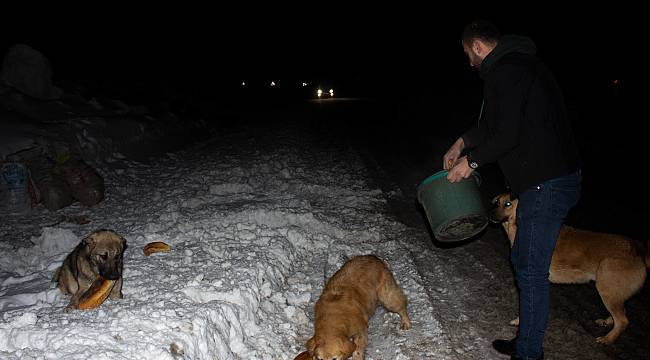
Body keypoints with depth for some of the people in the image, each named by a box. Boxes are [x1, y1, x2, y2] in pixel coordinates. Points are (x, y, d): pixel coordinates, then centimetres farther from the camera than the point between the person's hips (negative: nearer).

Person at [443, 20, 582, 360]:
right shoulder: (520, 64, 19)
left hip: (546, 184, -11)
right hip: (552, 178, 11)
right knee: (522, 260, 19)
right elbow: (492, 123, 28)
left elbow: (506, 134, -21)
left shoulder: (505, 71, -15)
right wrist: (460, 144, 28)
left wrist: (472, 161, -8)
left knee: (531, 270, -2)